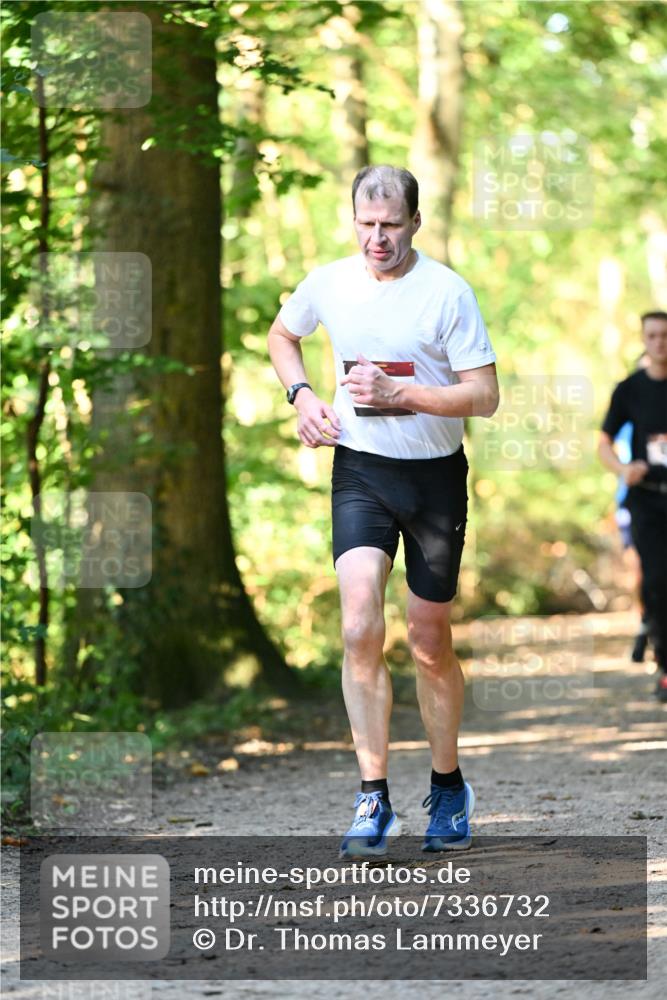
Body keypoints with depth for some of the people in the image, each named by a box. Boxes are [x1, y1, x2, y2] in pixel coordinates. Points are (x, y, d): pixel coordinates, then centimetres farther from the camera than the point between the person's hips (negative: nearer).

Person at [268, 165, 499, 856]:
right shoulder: (328, 283, 0)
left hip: (435, 475, -1)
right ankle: (373, 799, -12)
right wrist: (303, 397, 4)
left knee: (430, 644, 8)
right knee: (360, 629, -16)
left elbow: (485, 396, -12)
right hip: (359, 470, 2)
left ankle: (447, 786, 29)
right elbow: (282, 335, 22)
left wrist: (399, 393, -23)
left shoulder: (447, 292, -10)